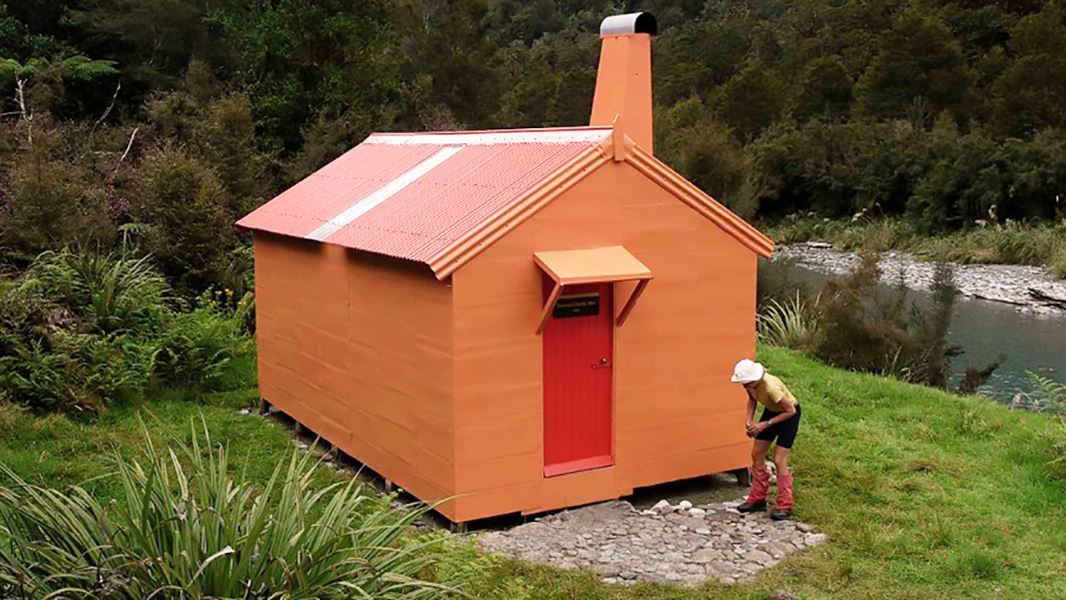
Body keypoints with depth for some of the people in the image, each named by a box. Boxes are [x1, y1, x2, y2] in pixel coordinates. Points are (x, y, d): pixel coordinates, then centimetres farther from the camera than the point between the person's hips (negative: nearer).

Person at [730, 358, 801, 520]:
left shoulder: (771, 387, -38)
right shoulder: (750, 382, -19)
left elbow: (790, 411, -26)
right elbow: (752, 399, 3)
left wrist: (766, 424, -26)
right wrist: (749, 421, -11)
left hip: (789, 414, -7)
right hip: (771, 410, 7)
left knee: (779, 460, -10)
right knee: (757, 454, 6)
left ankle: (784, 506, -1)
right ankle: (758, 499, 18)